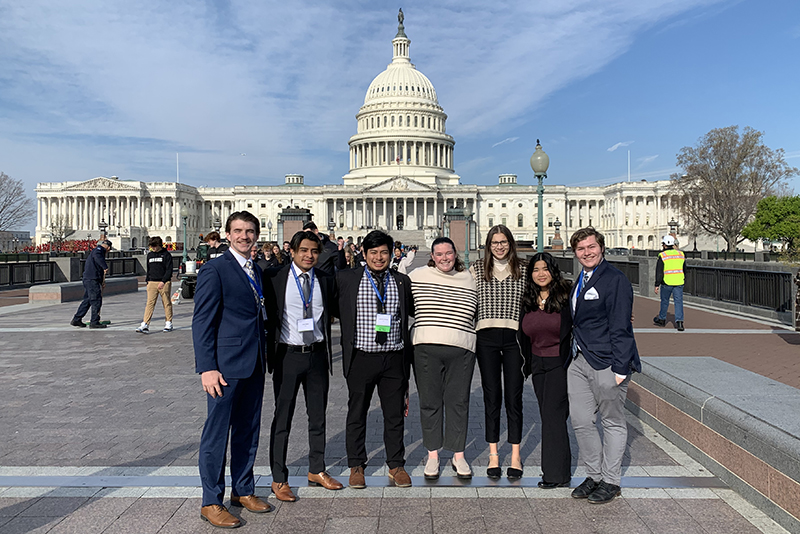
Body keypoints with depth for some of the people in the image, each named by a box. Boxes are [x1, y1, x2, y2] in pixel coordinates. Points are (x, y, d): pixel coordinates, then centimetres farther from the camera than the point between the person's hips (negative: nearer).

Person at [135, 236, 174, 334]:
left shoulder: (166, 255, -2)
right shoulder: (150, 255, 15)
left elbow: (169, 270, -7)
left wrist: (163, 281, -16)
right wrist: (147, 280, 15)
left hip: (164, 283, -4)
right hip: (152, 282, 4)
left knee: (167, 303, 4)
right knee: (150, 303, -5)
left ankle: (168, 323, 15)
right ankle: (145, 325, -11)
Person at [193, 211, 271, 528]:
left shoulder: (256, 271, 14)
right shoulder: (214, 270, -9)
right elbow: (202, 322, -12)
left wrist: (264, 359, 15)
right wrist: (207, 368, -18)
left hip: (254, 365, 8)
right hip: (226, 365, -7)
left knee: (248, 431, 15)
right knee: (217, 433, 3)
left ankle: (243, 490, 30)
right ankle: (211, 502, 16)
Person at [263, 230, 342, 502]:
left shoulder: (326, 280, 4)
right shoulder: (274, 277, -5)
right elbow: (266, 314, -2)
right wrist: (270, 351, -7)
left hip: (318, 355, 4)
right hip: (288, 355, -3)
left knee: (318, 416, 14)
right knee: (282, 418, 6)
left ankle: (316, 471, 31)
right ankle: (279, 479, 19)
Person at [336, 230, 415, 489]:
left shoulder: (402, 281, 7)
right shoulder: (347, 278, 1)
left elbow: (417, 311, 15)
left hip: (394, 358, 2)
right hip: (361, 358, -1)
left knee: (395, 414, 12)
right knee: (357, 413, 10)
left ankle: (396, 465, 28)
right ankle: (356, 466, 27)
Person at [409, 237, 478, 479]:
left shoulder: (469, 279, 11)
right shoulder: (417, 275, 4)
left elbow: (478, 312, 22)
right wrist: (427, 323, 6)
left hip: (462, 350, 1)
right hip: (426, 348, -1)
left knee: (458, 401, 5)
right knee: (430, 401, 5)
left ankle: (459, 455, 19)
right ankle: (432, 455, 19)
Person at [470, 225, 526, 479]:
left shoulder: (523, 270, 9)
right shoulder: (476, 269, 9)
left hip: (514, 337, 0)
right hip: (487, 337, 0)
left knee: (514, 396, 2)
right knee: (491, 396, 5)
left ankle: (515, 456, 13)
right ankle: (493, 455, 14)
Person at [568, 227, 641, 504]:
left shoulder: (615, 279, -11)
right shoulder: (581, 280, 15)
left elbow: (620, 328, -16)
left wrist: (620, 369, -18)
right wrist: (573, 354, 13)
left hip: (606, 363, -8)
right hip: (579, 361, 8)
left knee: (613, 422, 8)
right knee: (581, 421, 9)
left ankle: (611, 482, 21)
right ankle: (594, 475, 26)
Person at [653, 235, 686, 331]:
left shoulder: (662, 255, -7)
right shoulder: (681, 254, 7)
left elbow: (659, 272, -8)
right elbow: (684, 268, 17)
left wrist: (657, 285, -4)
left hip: (666, 283, -3)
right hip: (679, 282, 3)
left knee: (664, 301, 12)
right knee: (679, 301, 2)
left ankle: (662, 319, 27)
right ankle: (679, 321, -8)